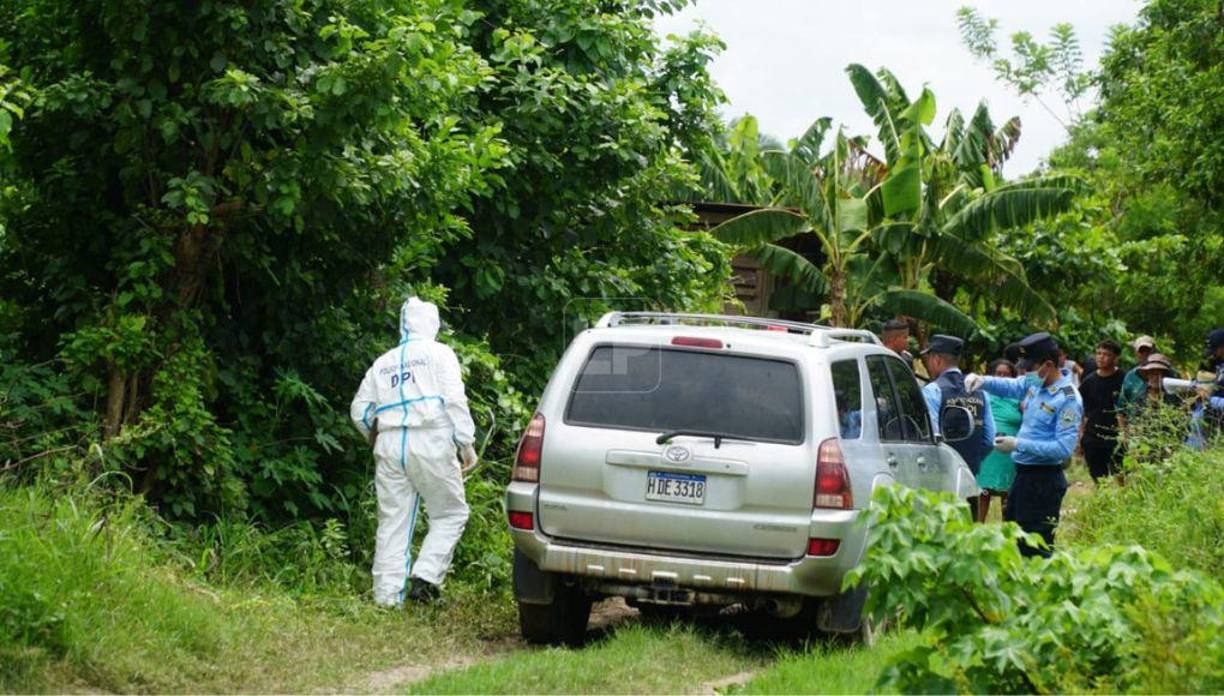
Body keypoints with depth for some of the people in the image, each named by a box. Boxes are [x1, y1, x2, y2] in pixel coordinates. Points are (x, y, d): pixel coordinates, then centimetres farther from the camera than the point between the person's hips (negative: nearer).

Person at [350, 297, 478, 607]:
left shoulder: (383, 363, 20)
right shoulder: (438, 354, 5)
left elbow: (359, 410, 20)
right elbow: (455, 400, -6)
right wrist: (466, 442, -6)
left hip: (389, 445, 5)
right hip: (429, 442, -5)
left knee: (392, 523, 5)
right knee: (451, 513, 5)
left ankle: (386, 595, 0)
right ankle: (426, 576, -11)